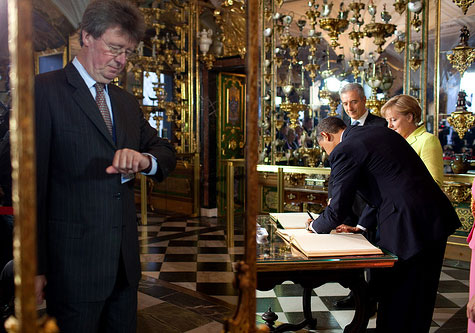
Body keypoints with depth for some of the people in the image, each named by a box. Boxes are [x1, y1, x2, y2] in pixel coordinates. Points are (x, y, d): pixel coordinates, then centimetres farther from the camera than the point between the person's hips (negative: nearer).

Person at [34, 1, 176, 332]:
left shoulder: (127, 101, 13)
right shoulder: (45, 90, -8)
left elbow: (167, 153, 12)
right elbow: (32, 181, -12)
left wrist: (144, 160, -14)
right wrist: (36, 267, -13)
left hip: (125, 261, 6)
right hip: (74, 264, -6)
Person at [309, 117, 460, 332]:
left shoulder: (344, 151, -8)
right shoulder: (382, 133, 18)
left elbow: (338, 208, -6)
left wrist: (316, 226, 14)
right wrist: (361, 227, 26)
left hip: (408, 228, -9)